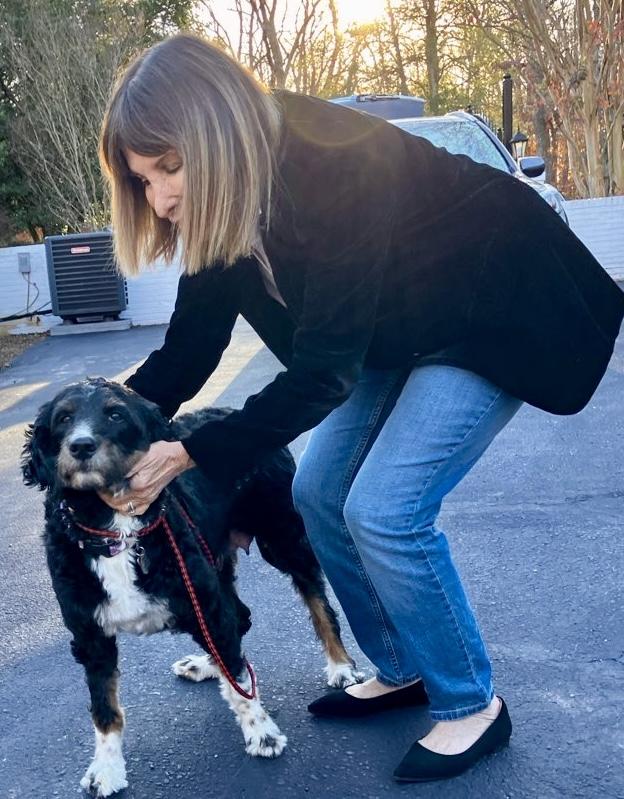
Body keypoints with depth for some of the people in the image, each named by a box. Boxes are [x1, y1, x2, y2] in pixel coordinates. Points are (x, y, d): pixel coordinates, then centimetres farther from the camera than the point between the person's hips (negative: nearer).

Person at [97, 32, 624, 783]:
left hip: (498, 316, -8)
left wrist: (189, 453, -28)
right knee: (321, 494, 4)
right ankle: (399, 671, 23)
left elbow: (323, 372, -31)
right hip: (399, 328, 8)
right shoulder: (223, 201, -10)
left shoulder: (341, 170, -35)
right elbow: (190, 346, -3)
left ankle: (470, 706, 5)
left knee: (384, 509, -16)